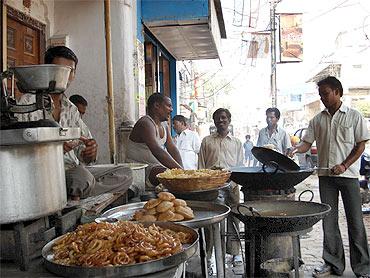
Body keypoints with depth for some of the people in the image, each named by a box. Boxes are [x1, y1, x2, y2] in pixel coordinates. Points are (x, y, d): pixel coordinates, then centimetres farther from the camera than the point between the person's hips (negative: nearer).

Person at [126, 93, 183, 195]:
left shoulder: (164, 126, 11)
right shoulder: (145, 123, -20)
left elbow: (172, 149, 4)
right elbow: (157, 151, -33)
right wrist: (178, 168, -37)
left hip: (156, 166, 9)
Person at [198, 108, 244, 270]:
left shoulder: (236, 142, 15)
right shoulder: (207, 141, 13)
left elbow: (240, 166, 12)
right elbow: (201, 166, 10)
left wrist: (235, 182, -2)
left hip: (231, 185, 1)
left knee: (232, 218, 3)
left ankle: (234, 252, 15)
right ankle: (208, 252, 10)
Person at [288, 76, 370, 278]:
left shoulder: (353, 116, 0)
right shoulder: (318, 120, 10)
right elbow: (307, 142, 8)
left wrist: (344, 165, -13)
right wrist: (296, 149, -14)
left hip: (348, 175, -3)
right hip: (325, 176, 3)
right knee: (328, 221, 7)